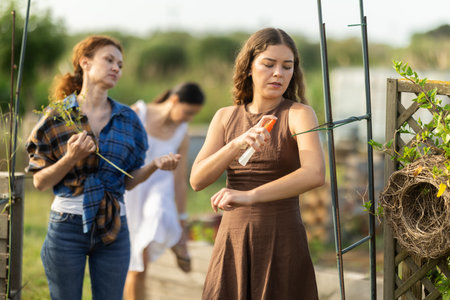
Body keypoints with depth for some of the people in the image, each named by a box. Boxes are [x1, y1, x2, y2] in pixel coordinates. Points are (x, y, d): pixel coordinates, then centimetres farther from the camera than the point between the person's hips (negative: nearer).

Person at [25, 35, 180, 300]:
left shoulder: (127, 119, 8)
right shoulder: (59, 115, -2)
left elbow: (129, 181, 10)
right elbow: (40, 182, -2)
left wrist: (155, 165, -8)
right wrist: (71, 157, -18)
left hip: (113, 228, 3)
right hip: (68, 225, -3)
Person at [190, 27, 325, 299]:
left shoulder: (299, 114, -5)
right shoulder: (225, 118, 8)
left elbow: (315, 175, -23)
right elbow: (197, 180, -4)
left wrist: (248, 196, -30)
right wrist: (238, 144, -20)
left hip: (282, 243, -3)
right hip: (233, 242, 3)